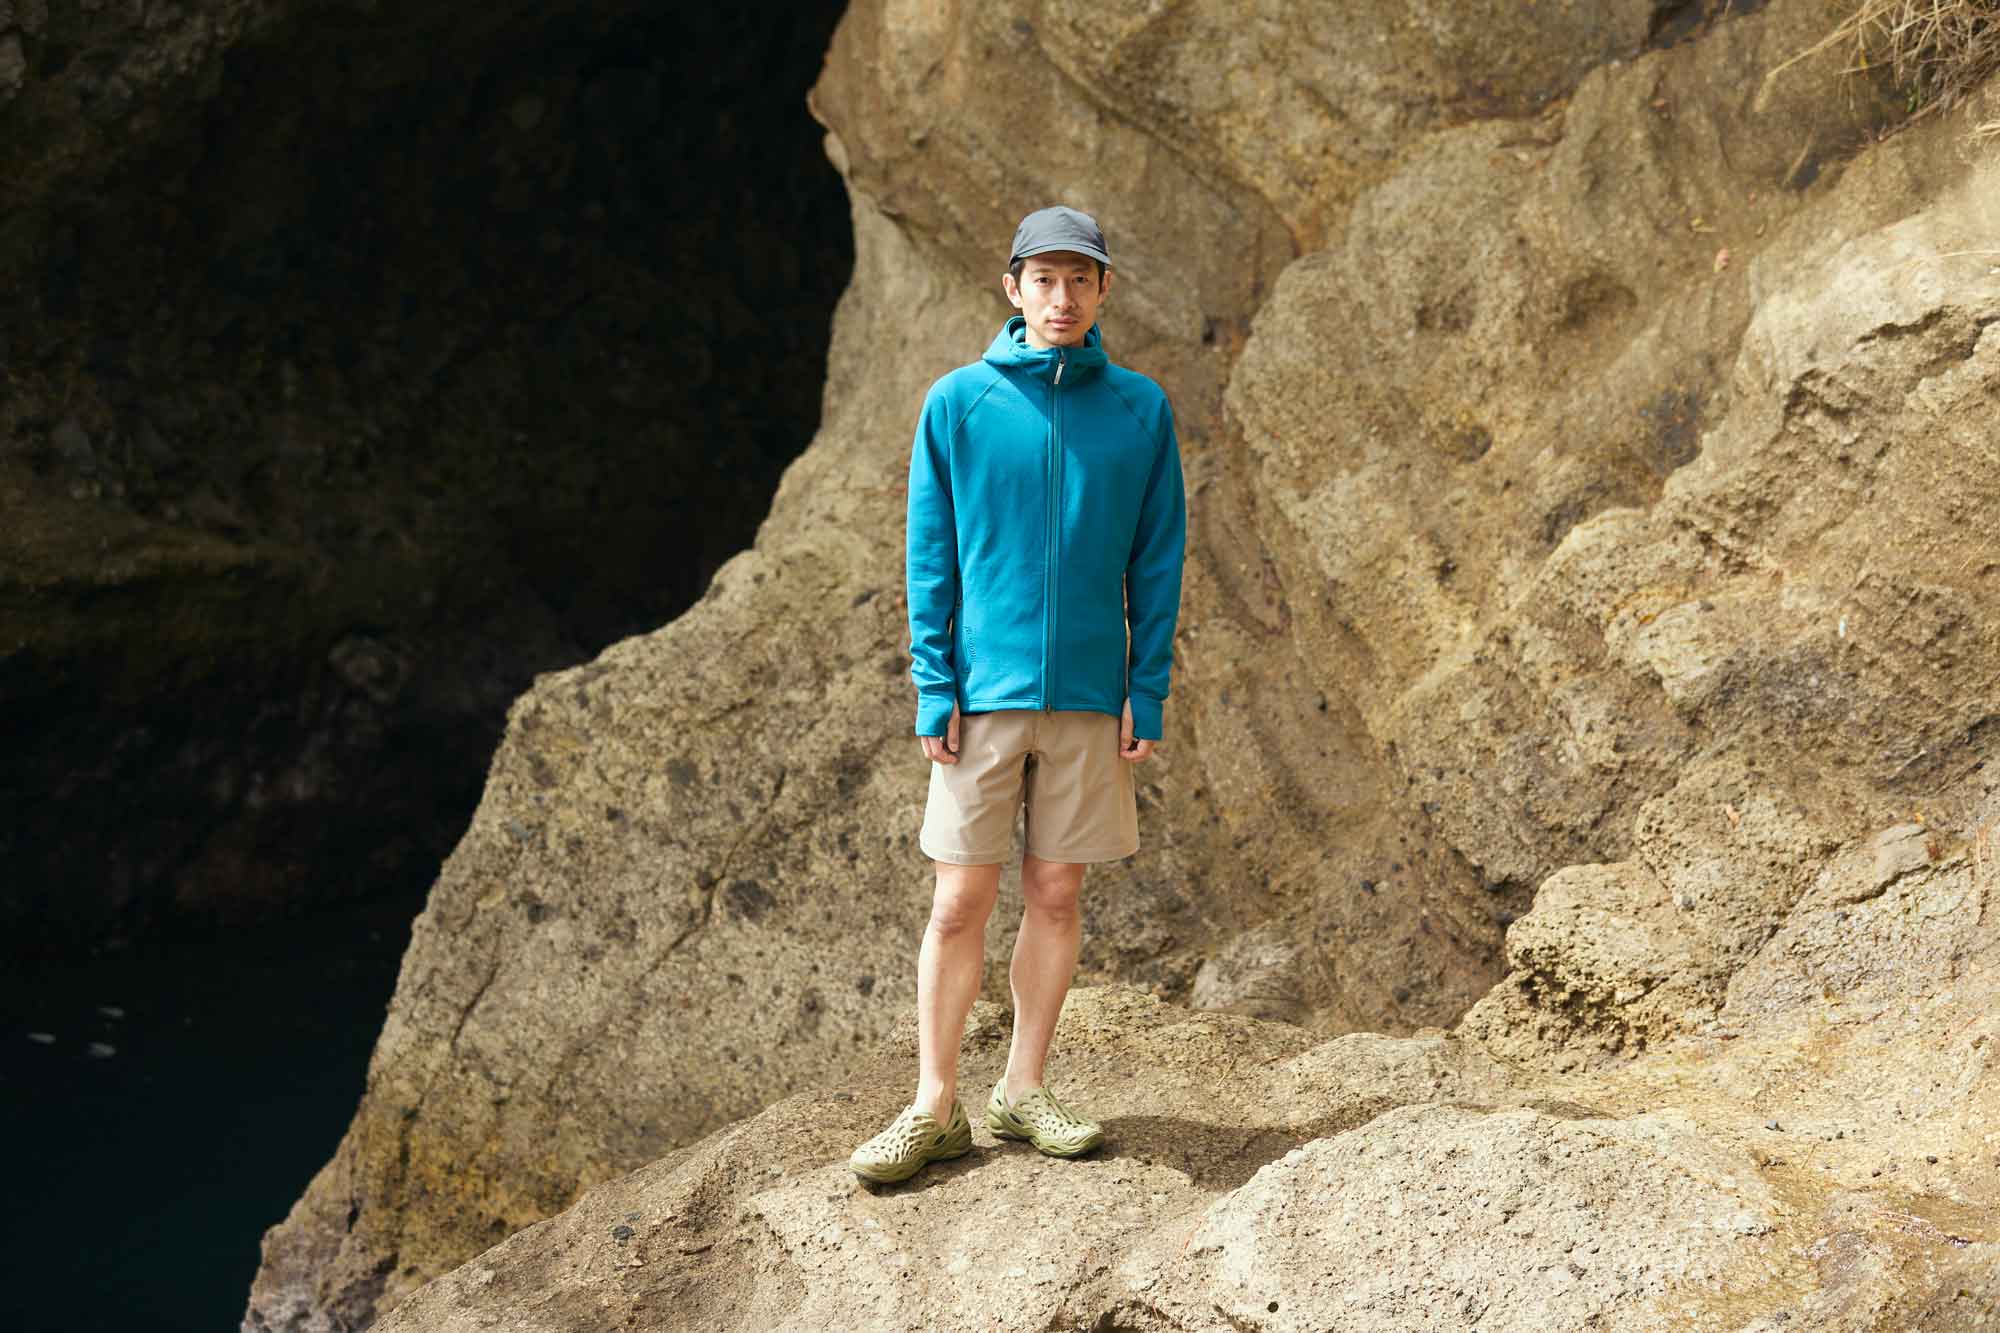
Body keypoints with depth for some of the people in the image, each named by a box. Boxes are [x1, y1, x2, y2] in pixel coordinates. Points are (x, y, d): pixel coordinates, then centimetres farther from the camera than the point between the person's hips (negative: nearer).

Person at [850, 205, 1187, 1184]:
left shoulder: (1140, 410, 4)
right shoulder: (958, 403, 0)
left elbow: (1157, 562, 6)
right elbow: (930, 560, 1)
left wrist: (1148, 692, 0)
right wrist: (935, 688, -6)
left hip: (1088, 696, 2)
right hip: (984, 695, -1)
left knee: (1055, 895, 8)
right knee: (961, 901, 0)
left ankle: (1024, 1091, 20)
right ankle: (935, 1108, 9)